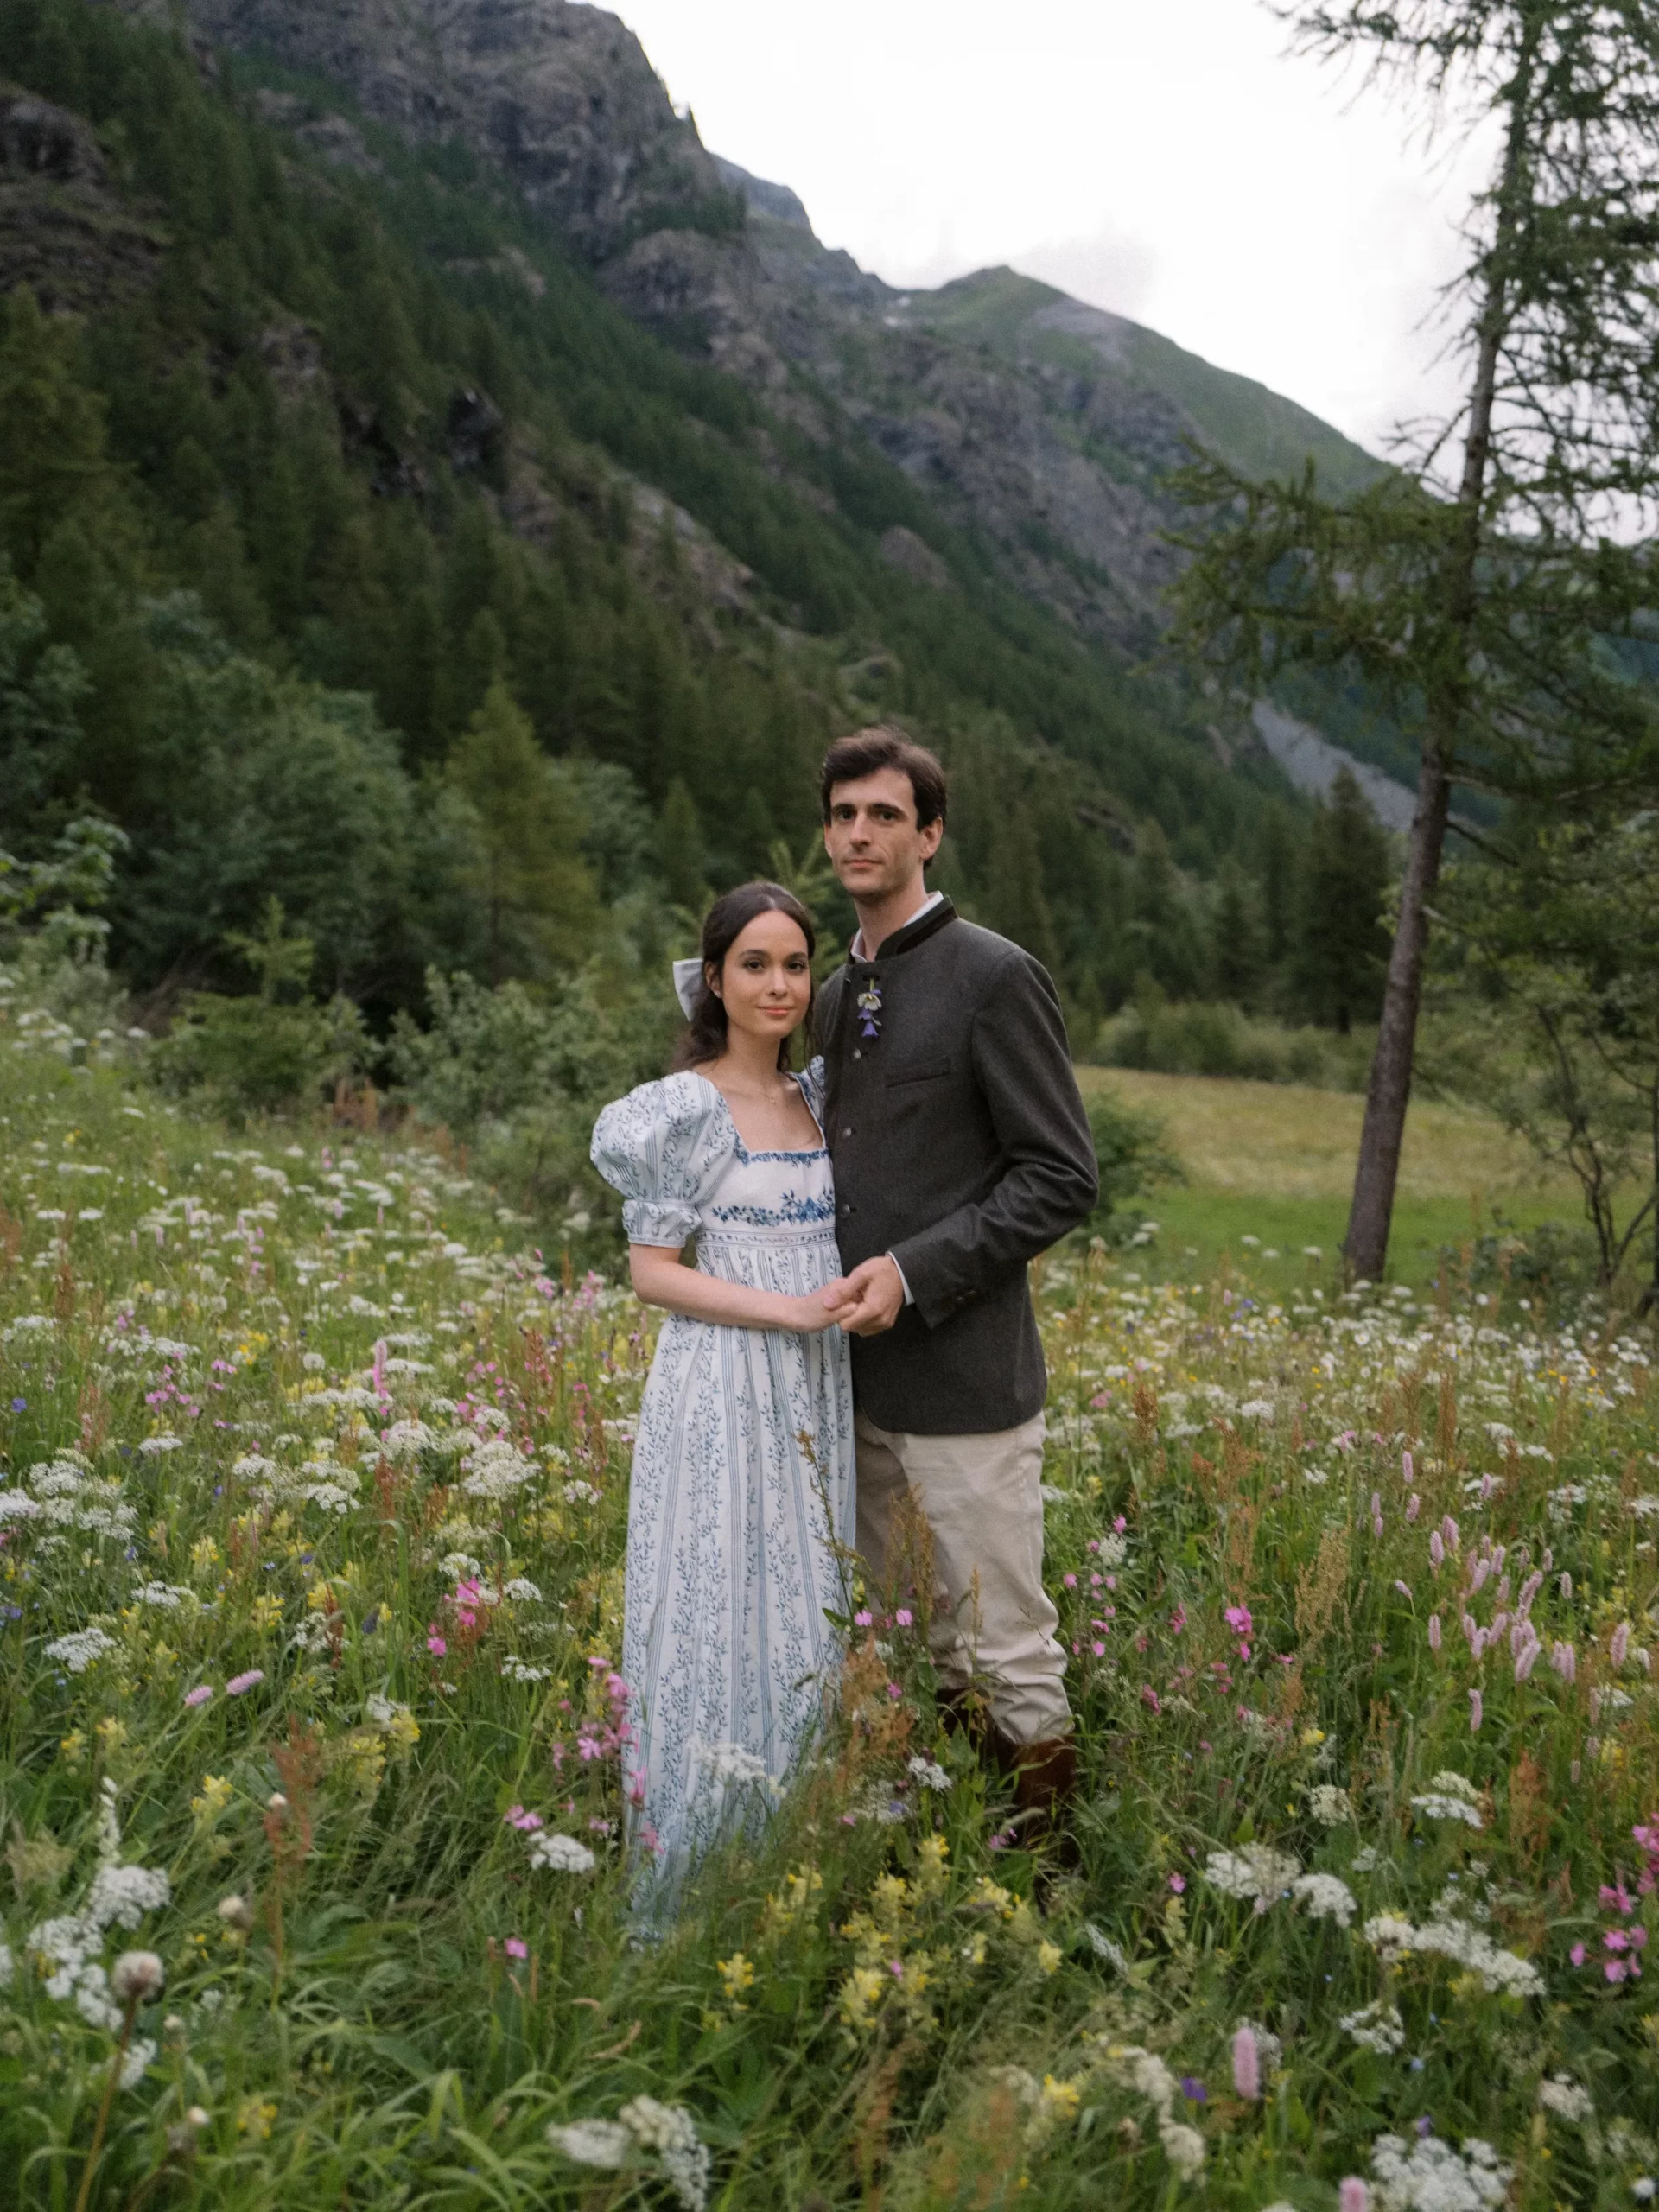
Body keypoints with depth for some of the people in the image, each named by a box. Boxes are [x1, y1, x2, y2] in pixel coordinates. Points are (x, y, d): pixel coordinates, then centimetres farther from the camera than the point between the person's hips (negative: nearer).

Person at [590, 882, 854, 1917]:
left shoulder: (816, 1096, 11)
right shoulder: (687, 1108, -8)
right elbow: (652, 1271, -10)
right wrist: (789, 1310, -18)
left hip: (819, 1393, 6)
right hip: (726, 1392, -6)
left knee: (807, 1611, 12)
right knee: (728, 1612, -1)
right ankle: (697, 1875, 14)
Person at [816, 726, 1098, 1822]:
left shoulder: (995, 976, -9)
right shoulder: (837, 993, 14)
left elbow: (1063, 1178, -12)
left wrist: (914, 1274, -19)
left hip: (963, 1378, -8)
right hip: (853, 1373, 8)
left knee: (1005, 1658, 3)